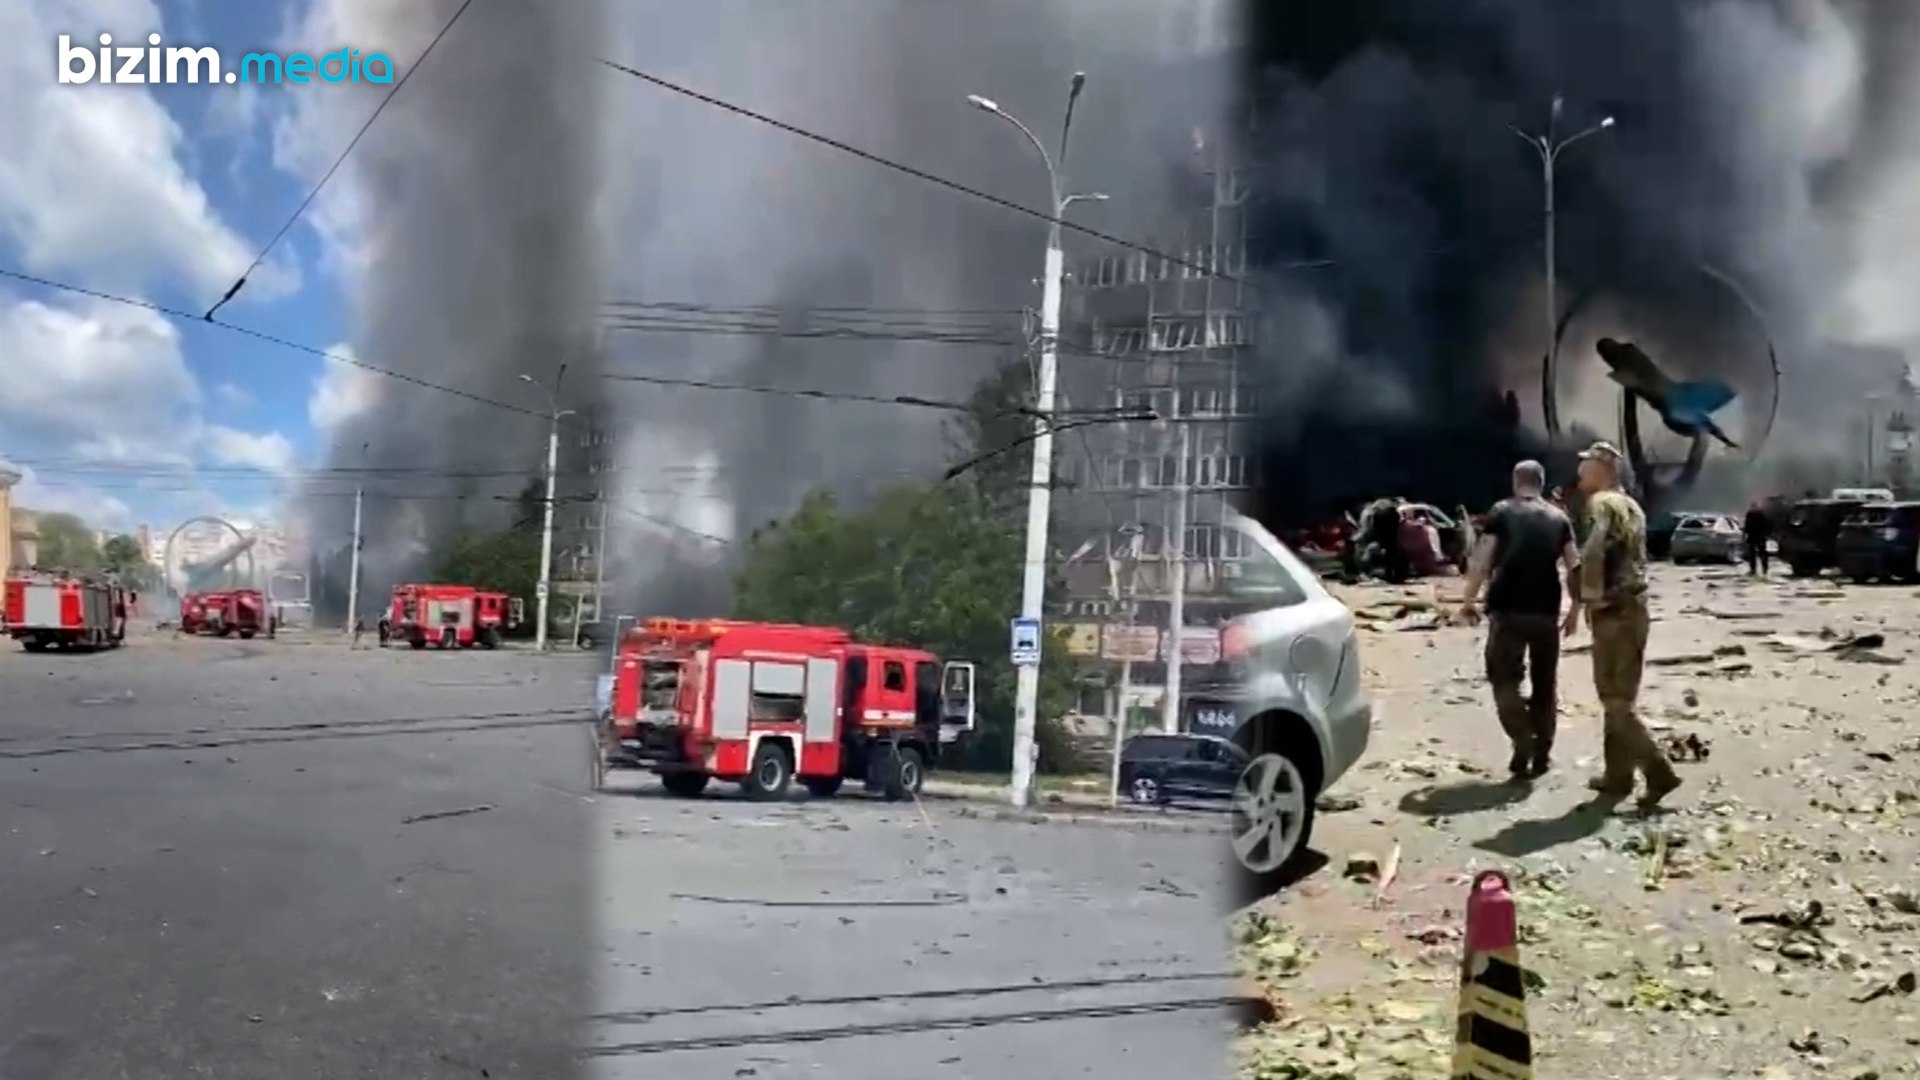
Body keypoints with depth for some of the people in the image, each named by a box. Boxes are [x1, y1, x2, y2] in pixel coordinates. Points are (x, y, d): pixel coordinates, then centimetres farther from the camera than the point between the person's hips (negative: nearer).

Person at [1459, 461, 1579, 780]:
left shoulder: (1501, 512, 1)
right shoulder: (1558, 518, 10)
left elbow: (1482, 560, -6)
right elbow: (1574, 568, 8)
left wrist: (1469, 600, 3)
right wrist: (1577, 606, 20)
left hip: (1507, 610, -3)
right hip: (1546, 612, 3)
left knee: (1505, 680, 4)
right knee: (1545, 684, 14)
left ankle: (1524, 744, -13)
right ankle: (1541, 754, 17)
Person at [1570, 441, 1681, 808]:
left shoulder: (1601, 503, -12)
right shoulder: (1631, 506, 16)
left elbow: (1592, 555, -25)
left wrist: (1584, 602, -16)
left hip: (1613, 613, -9)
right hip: (1633, 608, 9)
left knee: (1615, 701, -6)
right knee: (1617, 696, 14)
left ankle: (1659, 772, -10)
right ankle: (1617, 775, 19)